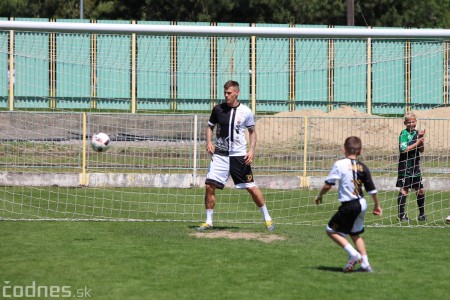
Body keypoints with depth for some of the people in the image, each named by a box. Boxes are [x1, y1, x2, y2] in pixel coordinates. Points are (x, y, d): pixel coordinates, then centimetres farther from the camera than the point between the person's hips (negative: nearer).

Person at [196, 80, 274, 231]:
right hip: (220, 155, 2)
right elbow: (210, 127, 14)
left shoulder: (246, 112, -3)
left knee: (252, 188, -1)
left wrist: (251, 150, -4)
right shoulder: (218, 109, 1)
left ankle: (267, 218, 14)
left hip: (239, 156, -2)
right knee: (209, 186, -8)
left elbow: (252, 131, 9)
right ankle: (208, 221, 5)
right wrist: (209, 142, -3)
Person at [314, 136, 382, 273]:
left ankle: (353, 254, -4)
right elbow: (372, 190, 7)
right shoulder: (363, 167, 3)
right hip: (361, 204, 6)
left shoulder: (340, 164, -11)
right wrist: (377, 206, 21)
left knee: (332, 230, 7)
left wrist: (319, 196, 8)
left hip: (348, 206, -6)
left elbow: (328, 184, -11)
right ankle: (365, 264, 17)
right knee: (356, 234, 22)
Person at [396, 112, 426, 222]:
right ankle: (401, 215, -1)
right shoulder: (404, 134, -8)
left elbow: (421, 150, 6)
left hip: (415, 166, 6)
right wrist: (417, 142, -16)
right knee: (404, 190, -5)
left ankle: (422, 214, 19)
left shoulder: (417, 133, 8)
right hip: (405, 166, -6)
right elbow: (404, 149, -17)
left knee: (420, 190, 8)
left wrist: (421, 138, -9)